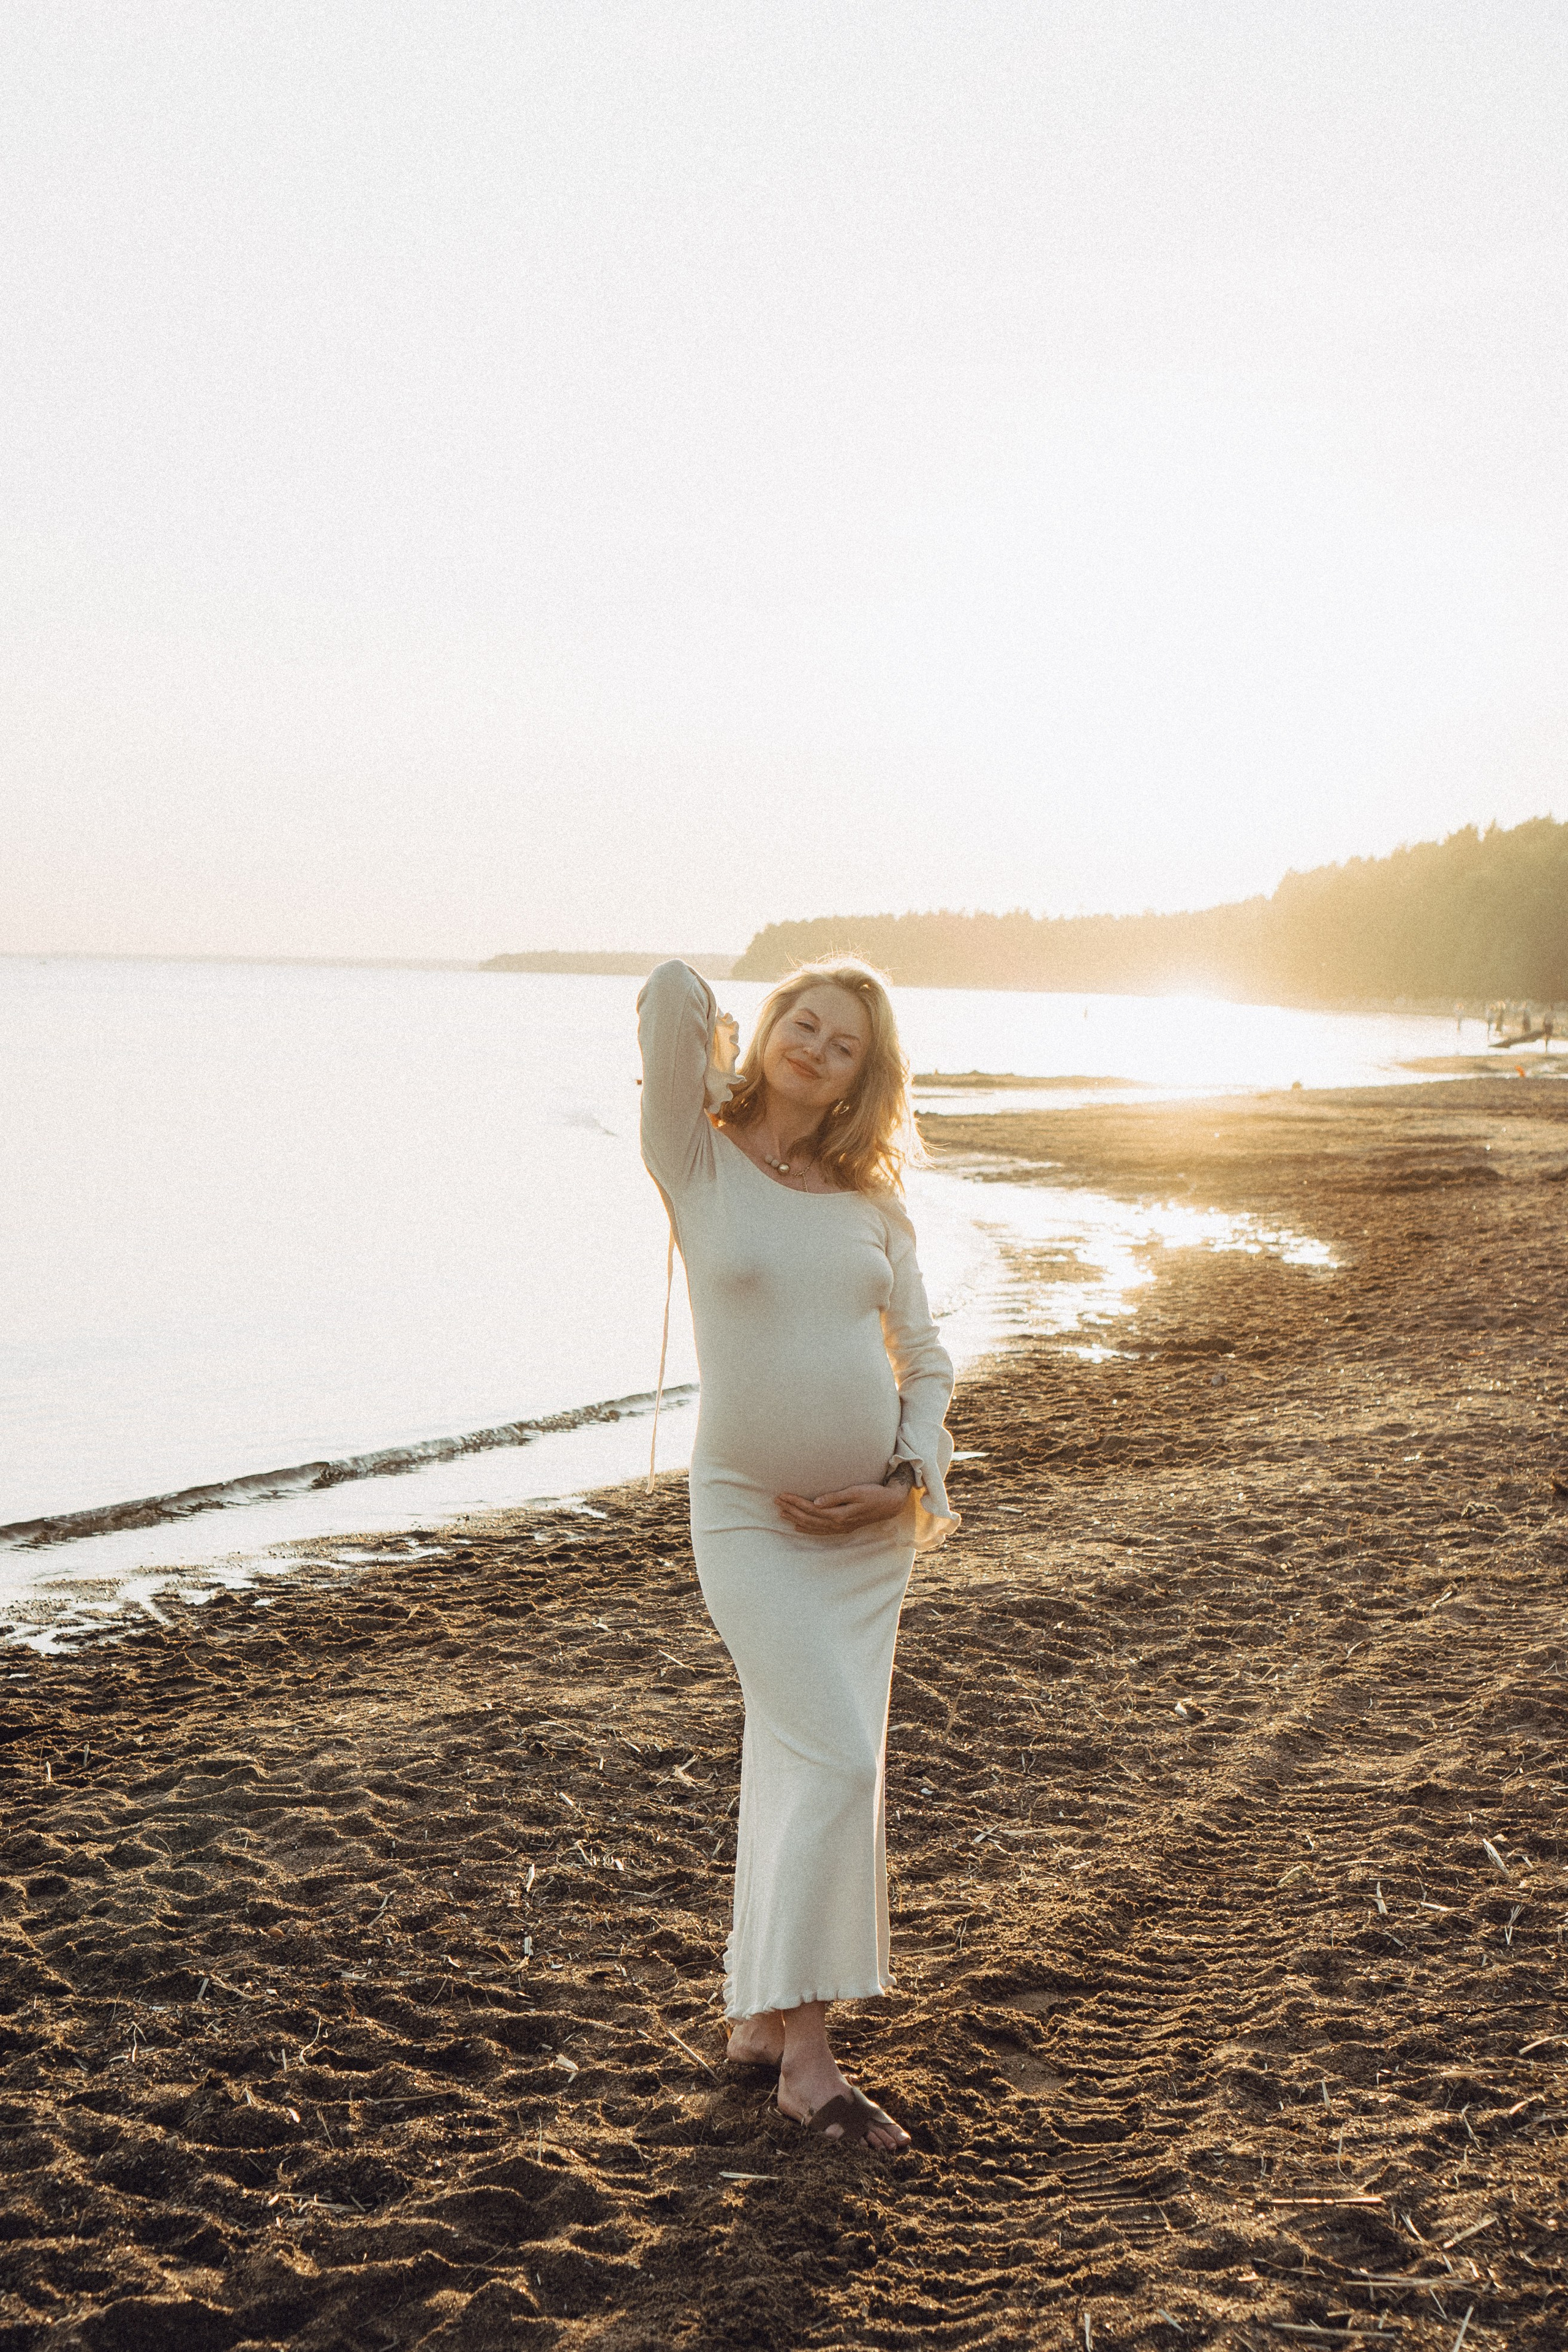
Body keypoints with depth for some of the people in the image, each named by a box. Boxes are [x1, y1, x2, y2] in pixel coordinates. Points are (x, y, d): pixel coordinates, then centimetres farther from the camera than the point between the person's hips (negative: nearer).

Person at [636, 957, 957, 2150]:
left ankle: (757, 2015, 25)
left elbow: (927, 1359, 11)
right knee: (837, 1760, -12)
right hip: (751, 1513, -4)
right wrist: (715, 1055, 4)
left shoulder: (873, 1203, 6)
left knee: (799, 1765, 11)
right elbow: (671, 991, -16)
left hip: (870, 1521, 4)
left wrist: (908, 1482, -2)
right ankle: (807, 2056, -2)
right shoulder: (701, 1164, -4)